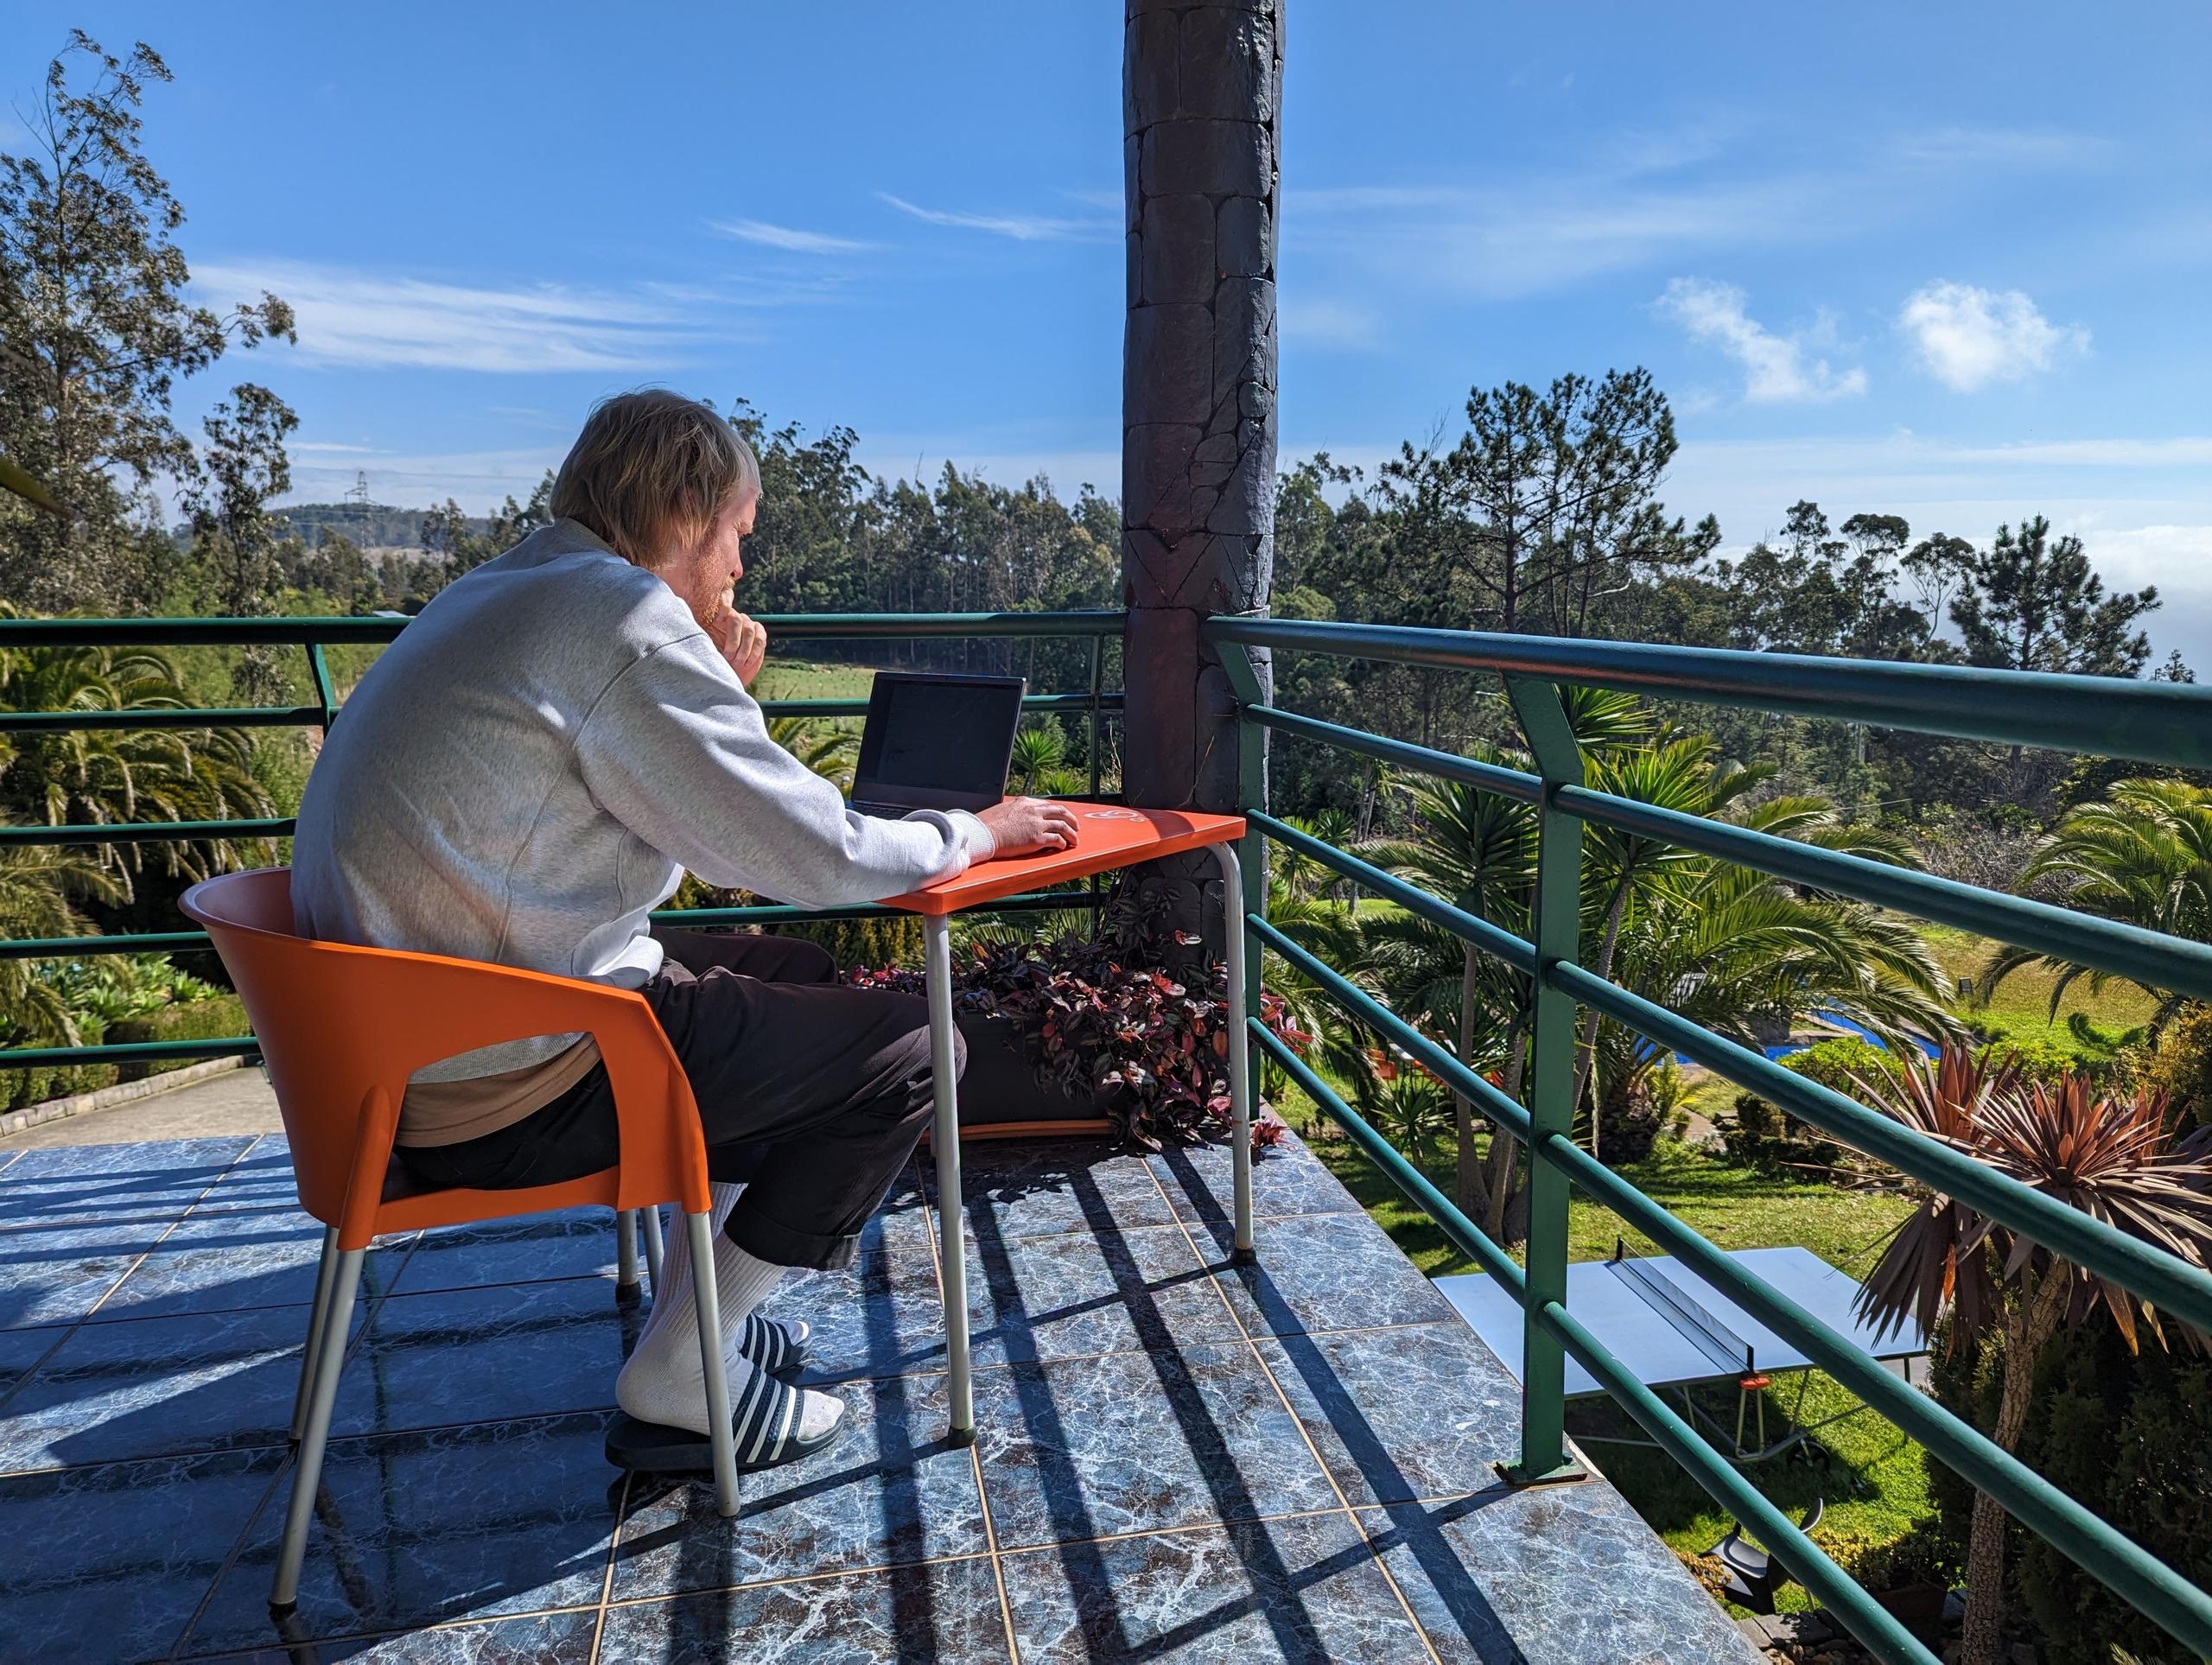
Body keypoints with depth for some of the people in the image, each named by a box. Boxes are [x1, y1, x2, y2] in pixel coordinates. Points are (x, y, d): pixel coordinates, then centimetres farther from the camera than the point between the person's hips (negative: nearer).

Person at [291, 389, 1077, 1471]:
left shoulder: (493, 596, 14)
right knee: (908, 1047, -3)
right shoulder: (623, 614, -17)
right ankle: (680, 1371, 7)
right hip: (507, 1091, -10)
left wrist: (717, 698, 8)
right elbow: (815, 858, -17)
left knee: (795, 976, 23)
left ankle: (691, 1300, 27)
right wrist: (976, 834, -1)